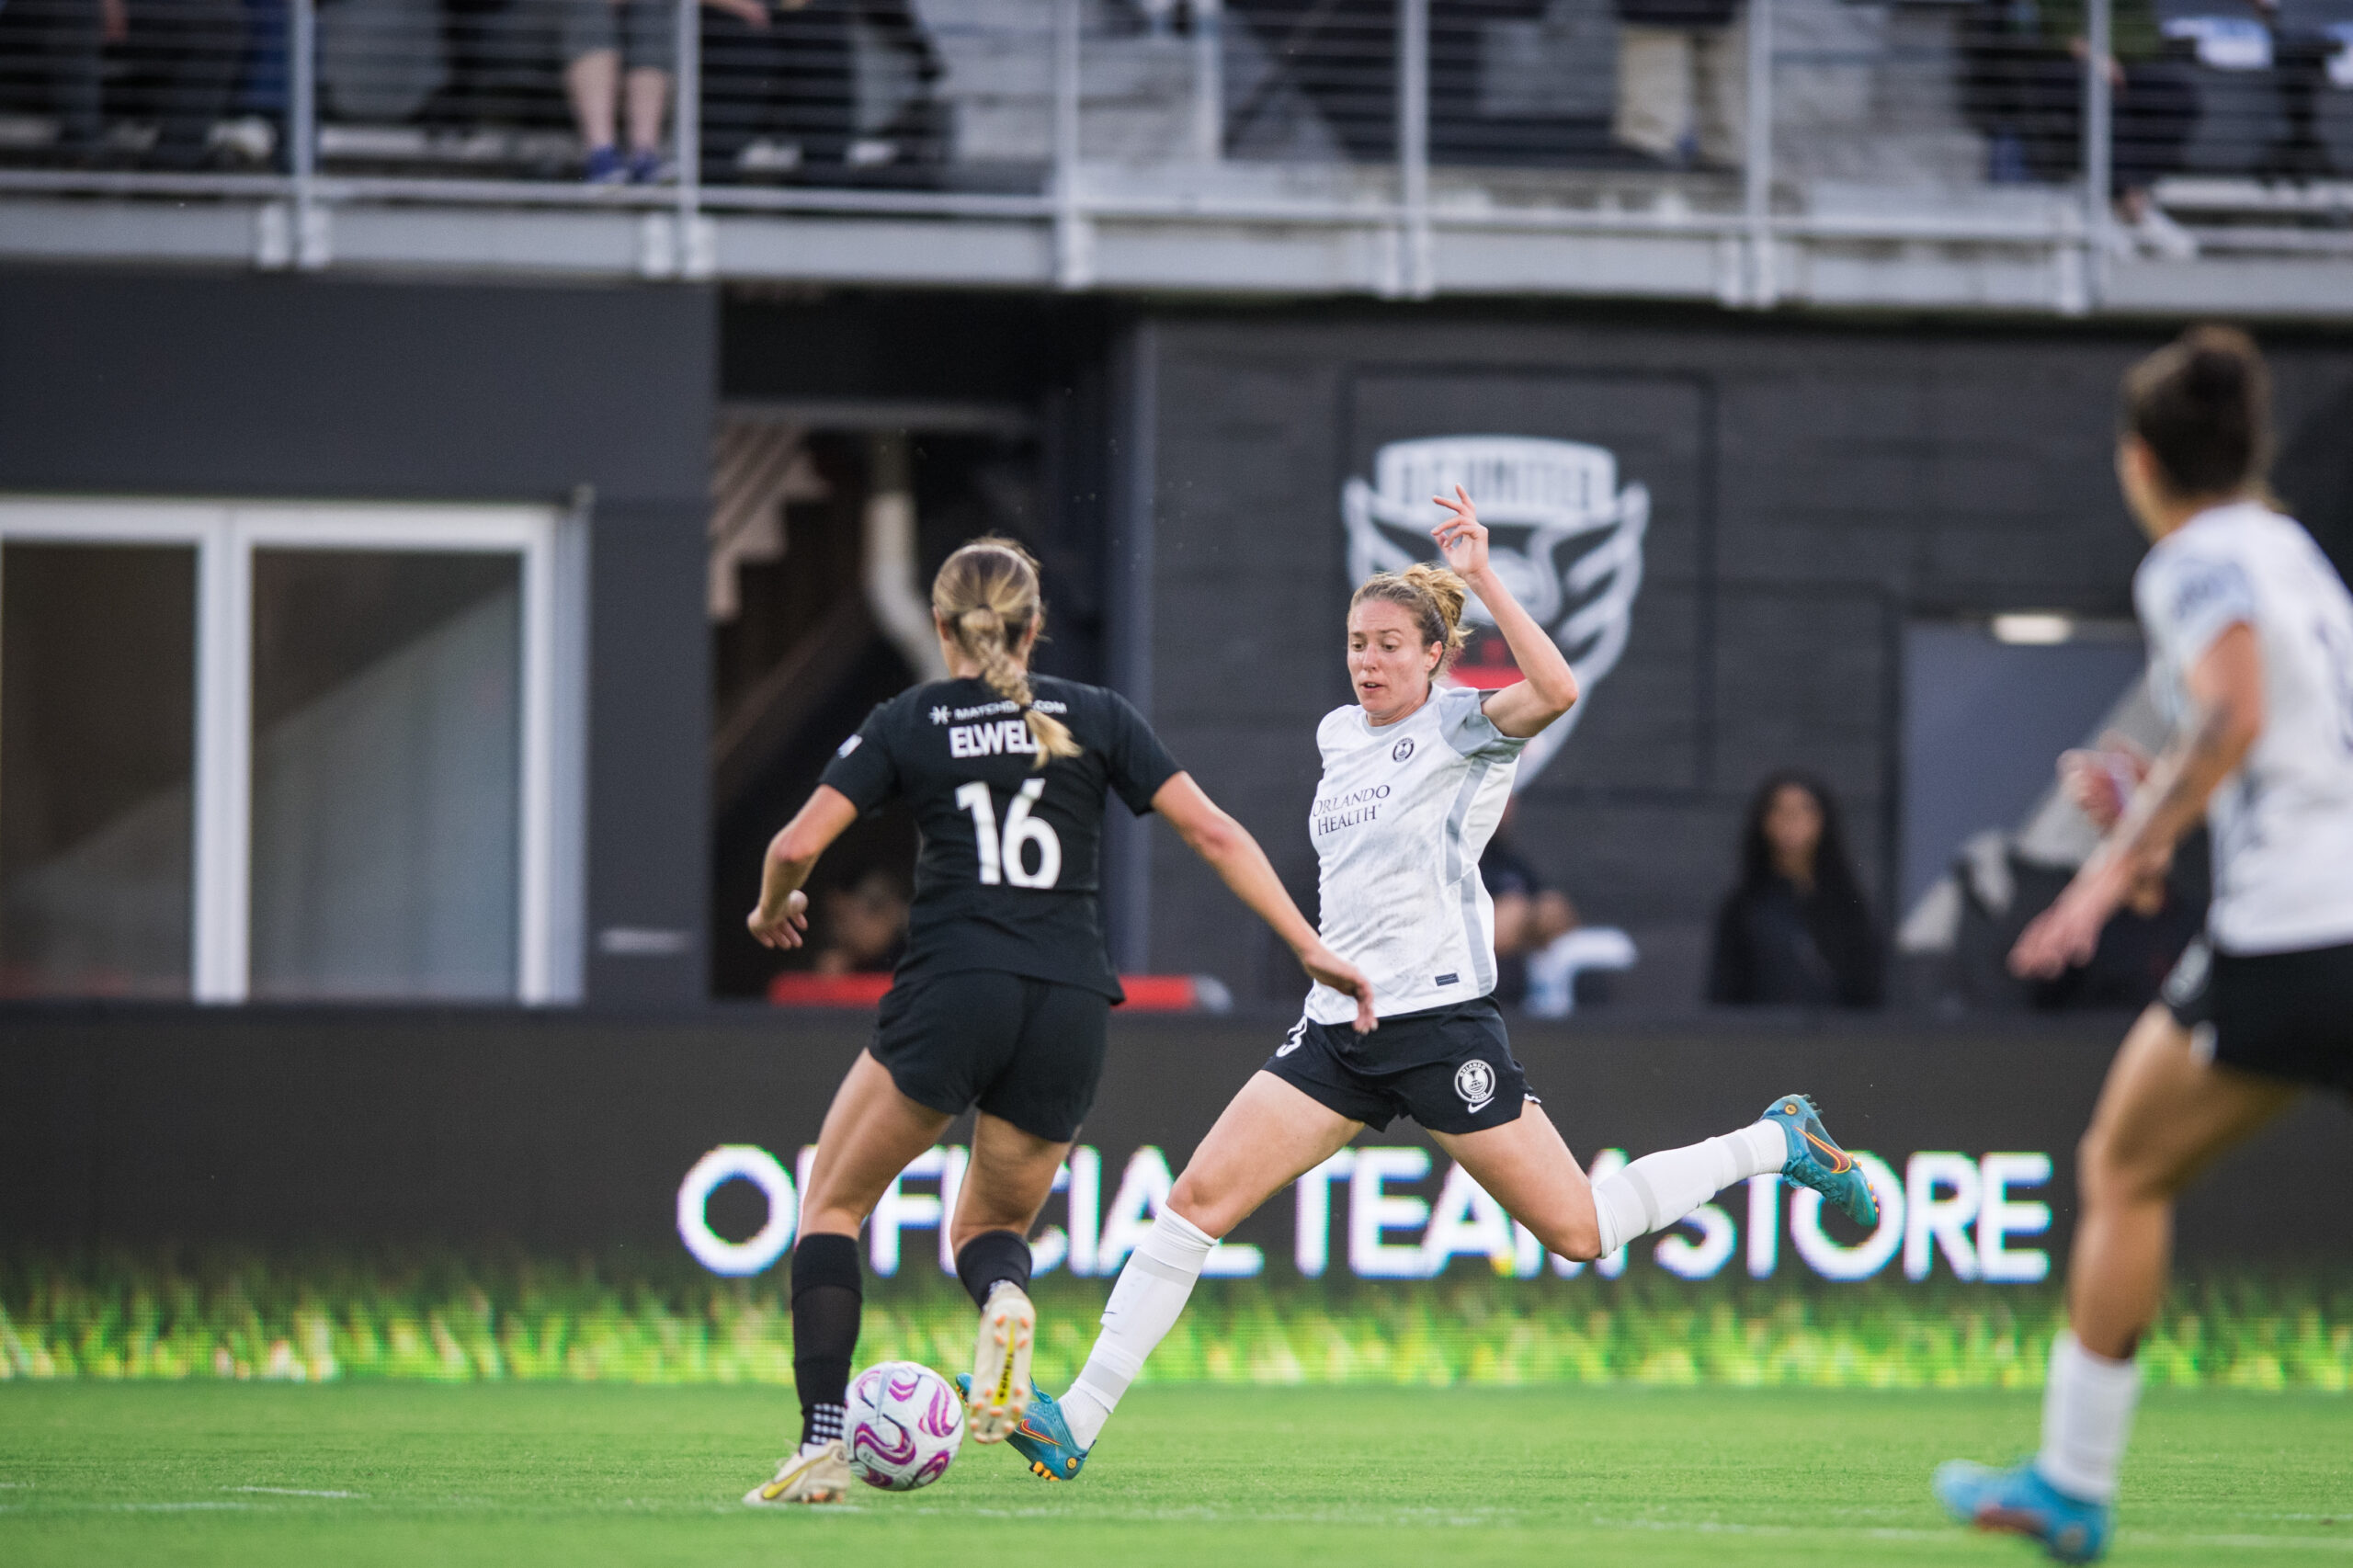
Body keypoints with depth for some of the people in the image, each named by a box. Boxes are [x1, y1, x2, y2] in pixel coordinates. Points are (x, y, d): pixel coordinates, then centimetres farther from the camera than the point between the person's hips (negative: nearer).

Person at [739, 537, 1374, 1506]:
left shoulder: (905, 725, 7)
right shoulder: (1096, 718, 12)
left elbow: (799, 845, -2)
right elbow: (1213, 833, 5)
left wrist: (771, 909, 20)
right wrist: (1312, 950, 6)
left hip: (952, 990, -3)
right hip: (1069, 1007, 3)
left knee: (831, 1207, 12)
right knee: (987, 1227, 20)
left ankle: (822, 1446, -6)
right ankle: (1004, 1298, -20)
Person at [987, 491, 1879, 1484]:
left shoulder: (1459, 724, -6)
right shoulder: (1338, 733, 14)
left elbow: (1555, 691, -29)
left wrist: (1481, 579, -27)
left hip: (1439, 1019, -6)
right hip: (1337, 1029, 6)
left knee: (1578, 1231, -4)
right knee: (1198, 1198, -7)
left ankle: (1777, 1144, 18)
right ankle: (1076, 1424, -9)